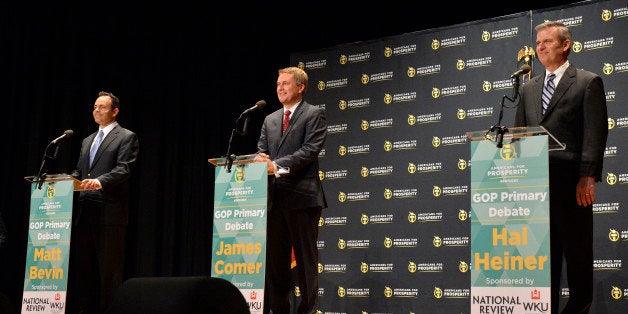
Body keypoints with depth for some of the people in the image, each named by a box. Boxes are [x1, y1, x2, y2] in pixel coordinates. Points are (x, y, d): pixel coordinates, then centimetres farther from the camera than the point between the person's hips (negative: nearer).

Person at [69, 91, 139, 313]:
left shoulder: (126, 137, 1)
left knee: (109, 268, -3)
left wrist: (100, 182, -28)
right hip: (84, 210, 7)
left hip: (109, 211, -7)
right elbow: (79, 172, 23)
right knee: (84, 266, 8)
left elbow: (124, 169, -12)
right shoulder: (87, 140, 23)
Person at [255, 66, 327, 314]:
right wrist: (260, 160, -10)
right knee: (275, 257, 9)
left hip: (301, 195, -6)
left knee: (305, 257, -1)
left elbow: (310, 150, -12)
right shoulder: (270, 120, 20)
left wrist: (278, 166, -21)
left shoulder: (314, 114, 1)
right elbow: (262, 151, 14)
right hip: (275, 197, 6)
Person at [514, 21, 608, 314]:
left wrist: (587, 177, -15)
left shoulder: (588, 82, 2)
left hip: (571, 183, -5)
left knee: (577, 251, 2)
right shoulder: (528, 87, 18)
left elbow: (595, 133, -6)